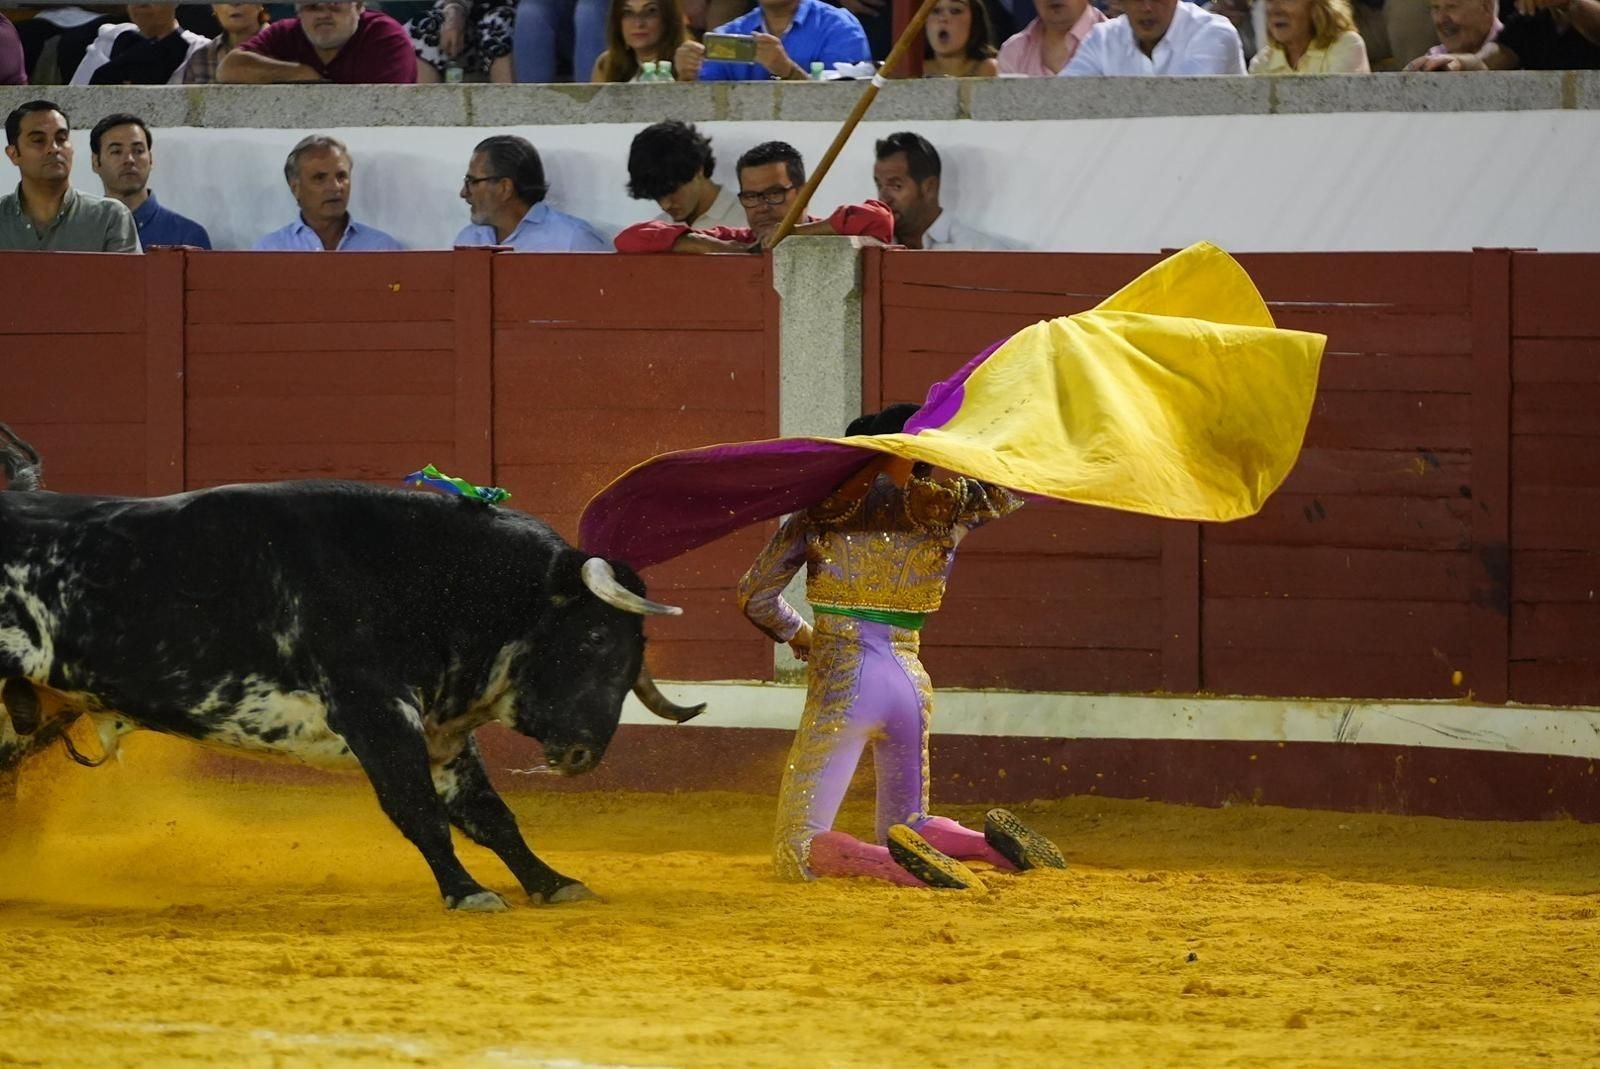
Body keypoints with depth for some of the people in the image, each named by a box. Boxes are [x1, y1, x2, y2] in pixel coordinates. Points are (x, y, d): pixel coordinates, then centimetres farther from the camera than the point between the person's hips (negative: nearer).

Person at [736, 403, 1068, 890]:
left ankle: (900, 861, -30)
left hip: (842, 684, -3)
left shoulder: (824, 509, -2)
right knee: (906, 825, 24)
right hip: (910, 683, 3)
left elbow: (755, 596, 3)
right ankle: (993, 845, -7)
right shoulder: (943, 511, 0)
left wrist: (798, 636, 20)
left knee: (796, 850, -2)